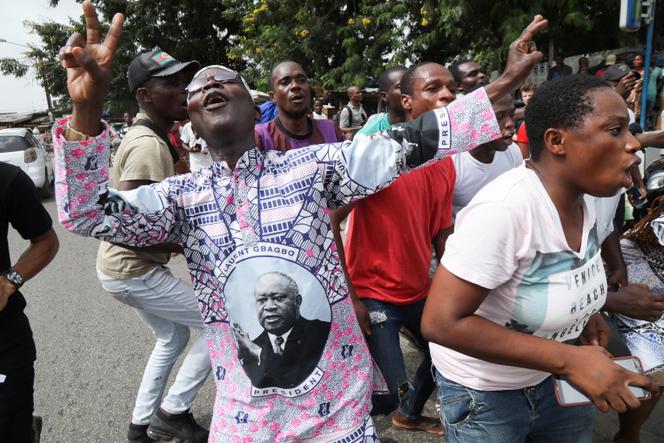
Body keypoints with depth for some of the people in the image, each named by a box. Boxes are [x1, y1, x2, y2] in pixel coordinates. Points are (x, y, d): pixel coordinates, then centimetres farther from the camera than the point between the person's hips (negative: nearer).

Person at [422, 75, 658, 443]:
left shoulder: (586, 197, -7)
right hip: (484, 392, -6)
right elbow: (441, 323, -32)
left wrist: (583, 310, -2)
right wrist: (570, 360, -30)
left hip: (552, 376, 7)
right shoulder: (503, 207, -31)